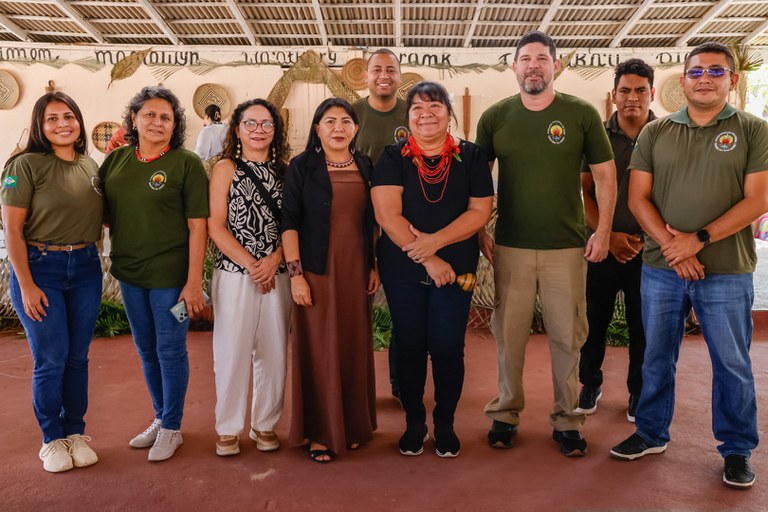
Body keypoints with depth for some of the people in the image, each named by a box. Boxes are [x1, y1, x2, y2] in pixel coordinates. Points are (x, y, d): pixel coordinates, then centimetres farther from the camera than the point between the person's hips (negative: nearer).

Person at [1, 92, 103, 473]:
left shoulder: (90, 165, 6)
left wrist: (89, 253, 4)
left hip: (86, 267, 4)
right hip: (40, 268, -4)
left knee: (78, 357, 10)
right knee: (51, 360, 2)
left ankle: (76, 432, 26)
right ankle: (52, 439, 21)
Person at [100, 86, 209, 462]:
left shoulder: (186, 163, -9)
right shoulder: (116, 160, 6)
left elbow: (197, 226, -12)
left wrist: (194, 280, -16)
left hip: (171, 273, -5)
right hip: (130, 273, 5)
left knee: (170, 350, 4)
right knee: (146, 351, 16)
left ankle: (171, 428, 21)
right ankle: (160, 417, 35)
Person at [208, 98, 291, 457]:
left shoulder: (284, 170, 10)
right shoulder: (226, 168, 3)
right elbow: (215, 226, -4)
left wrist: (274, 260, -10)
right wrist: (250, 265, -12)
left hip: (277, 275, 3)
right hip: (234, 274, -2)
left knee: (273, 351, 6)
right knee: (232, 350, 1)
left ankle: (265, 424, 21)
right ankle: (228, 428, 16)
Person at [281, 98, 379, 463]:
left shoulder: (365, 167, 10)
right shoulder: (302, 166, -2)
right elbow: (290, 222, -6)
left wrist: (375, 266, 9)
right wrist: (295, 274, -13)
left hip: (356, 272, 4)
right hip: (317, 271, -4)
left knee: (355, 347, 9)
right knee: (318, 350, 1)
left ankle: (352, 425, 26)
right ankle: (319, 433, 16)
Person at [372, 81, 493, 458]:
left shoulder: (470, 157, 3)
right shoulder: (393, 158, 1)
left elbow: (480, 211, -3)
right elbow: (387, 215, -9)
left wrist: (435, 240, -16)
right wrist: (427, 259, -15)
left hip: (455, 269, 0)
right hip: (402, 271, 0)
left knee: (448, 348, 3)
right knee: (409, 347, 8)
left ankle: (445, 424, 24)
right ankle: (414, 423, 26)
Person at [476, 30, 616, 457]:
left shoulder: (582, 114, 1)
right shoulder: (495, 117, 4)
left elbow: (605, 174, 5)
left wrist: (603, 230, -2)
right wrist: (479, 231, 3)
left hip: (567, 246, 0)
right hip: (510, 246, 1)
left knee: (567, 336, 6)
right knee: (509, 334, 7)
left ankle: (567, 419, 21)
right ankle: (506, 413, 23)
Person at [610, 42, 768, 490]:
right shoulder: (656, 133, 7)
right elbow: (638, 197, 2)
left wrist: (699, 239, -15)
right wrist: (670, 245, -11)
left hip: (727, 271, -2)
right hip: (661, 268, 2)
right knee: (657, 357, 12)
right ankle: (652, 433, 29)